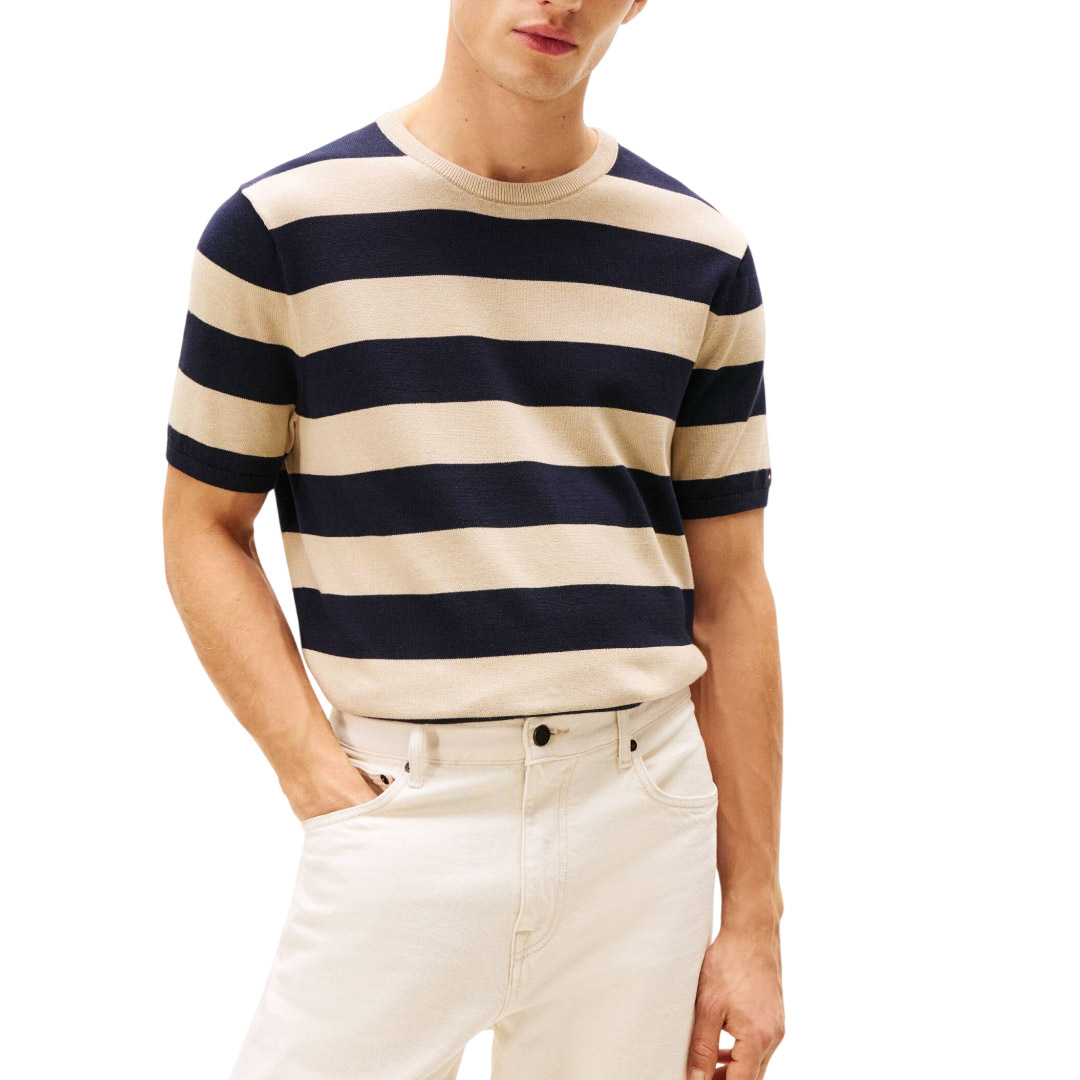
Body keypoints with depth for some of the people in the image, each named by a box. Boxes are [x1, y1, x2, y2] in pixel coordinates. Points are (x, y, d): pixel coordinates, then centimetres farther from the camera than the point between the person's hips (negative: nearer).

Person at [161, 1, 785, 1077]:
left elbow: (729, 592, 7)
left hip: (647, 815, 2)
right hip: (399, 806, -2)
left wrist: (753, 919, 7)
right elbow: (205, 529, 4)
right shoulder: (278, 227, -1)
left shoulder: (704, 259, 6)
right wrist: (321, 782, -8)